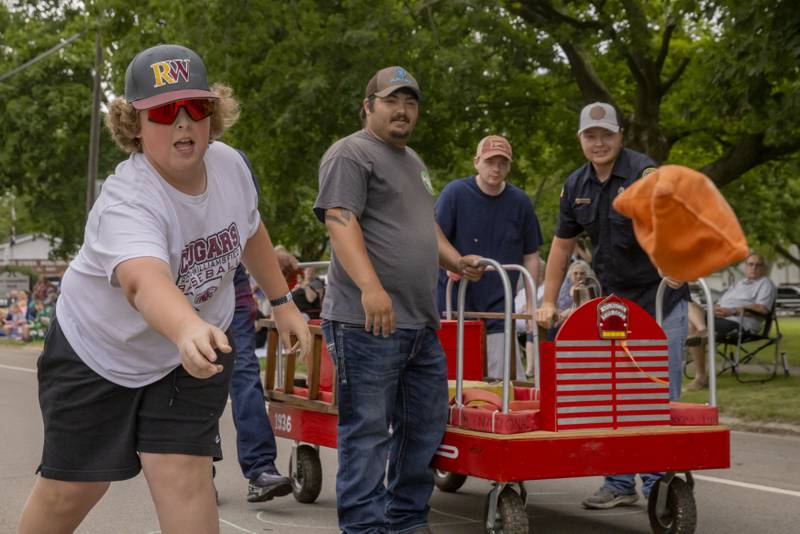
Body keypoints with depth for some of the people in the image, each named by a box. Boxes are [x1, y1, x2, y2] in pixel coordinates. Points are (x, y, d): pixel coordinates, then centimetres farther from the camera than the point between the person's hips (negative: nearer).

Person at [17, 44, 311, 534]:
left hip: (196, 350, 4)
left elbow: (250, 229, 8)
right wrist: (188, 331, -76)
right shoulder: (127, 202, -35)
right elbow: (144, 280, -56)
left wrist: (283, 302, 13)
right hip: (98, 350, -3)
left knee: (183, 475, -10)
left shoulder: (229, 164, -15)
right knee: (70, 491, 7)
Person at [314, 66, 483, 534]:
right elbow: (341, 222, -17)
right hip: (367, 321, -9)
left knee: (426, 426, 13)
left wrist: (455, 260, 15)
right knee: (368, 430, -4)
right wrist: (370, 287, -30)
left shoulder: (414, 162, 25)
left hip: (422, 323, 9)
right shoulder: (350, 154, -5)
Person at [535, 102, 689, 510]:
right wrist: (548, 302, 9)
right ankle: (619, 484, 18)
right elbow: (562, 246, 11)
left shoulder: (644, 172, -16)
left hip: (660, 298, -6)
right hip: (613, 301, 6)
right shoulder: (575, 185, 3)